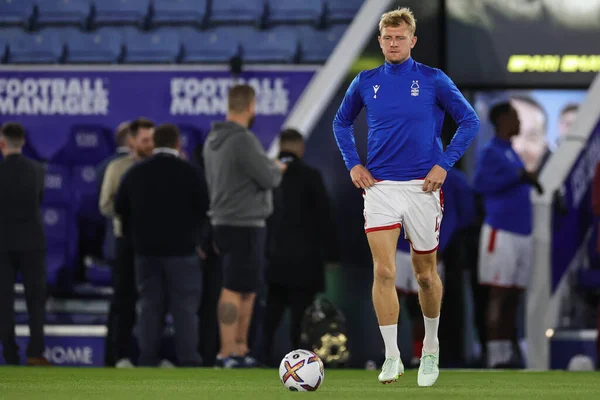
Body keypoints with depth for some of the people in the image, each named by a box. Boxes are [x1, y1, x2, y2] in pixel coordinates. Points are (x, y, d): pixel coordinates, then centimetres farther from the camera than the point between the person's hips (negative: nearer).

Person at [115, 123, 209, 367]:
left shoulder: (135, 173, 5)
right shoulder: (189, 173, -6)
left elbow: (120, 209, 10)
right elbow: (205, 208, -5)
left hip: (146, 250, 3)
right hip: (181, 249, -3)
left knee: (149, 307, 7)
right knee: (185, 309, -2)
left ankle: (147, 362, 4)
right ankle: (188, 362, -8)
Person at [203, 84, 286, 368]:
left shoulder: (213, 139, 12)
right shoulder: (243, 140, -18)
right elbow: (268, 178, -17)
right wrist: (278, 169, 6)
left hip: (223, 221, 9)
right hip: (244, 224, -9)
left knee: (247, 290, 16)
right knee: (234, 290, -8)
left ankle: (240, 348, 20)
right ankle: (227, 353, -8)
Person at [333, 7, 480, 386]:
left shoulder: (433, 80, -3)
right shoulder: (366, 82, 5)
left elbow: (470, 121, 2)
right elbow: (342, 123, 20)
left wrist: (444, 164, -7)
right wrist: (354, 165, 7)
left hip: (422, 185, -1)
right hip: (380, 186, 1)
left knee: (426, 275, 10)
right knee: (384, 272, -12)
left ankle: (431, 350, 29)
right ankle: (392, 358, -10)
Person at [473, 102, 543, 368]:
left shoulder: (512, 153, 19)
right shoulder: (491, 152, -6)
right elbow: (481, 183, -22)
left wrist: (528, 181, 13)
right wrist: (517, 175, -22)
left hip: (522, 233, 8)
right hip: (502, 233, -8)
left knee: (513, 298, 7)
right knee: (498, 296, -8)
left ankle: (507, 356, 9)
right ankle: (496, 359, -9)